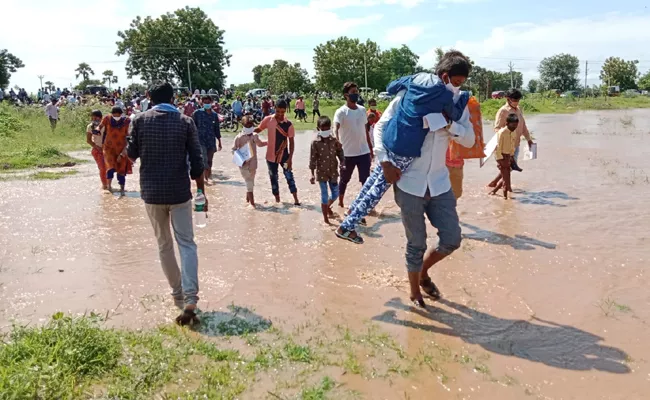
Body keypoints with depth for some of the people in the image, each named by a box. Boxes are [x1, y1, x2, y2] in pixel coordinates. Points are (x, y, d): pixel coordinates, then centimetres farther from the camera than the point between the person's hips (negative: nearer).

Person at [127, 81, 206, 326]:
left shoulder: (140, 120, -1)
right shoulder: (185, 122, -3)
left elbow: (131, 154, 7)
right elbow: (197, 163, -5)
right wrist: (202, 192, 4)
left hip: (152, 193, 1)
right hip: (179, 193, -1)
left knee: (164, 245, 15)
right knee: (186, 244, 2)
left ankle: (178, 294, 24)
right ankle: (190, 300, -12)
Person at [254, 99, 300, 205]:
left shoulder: (288, 124, -11)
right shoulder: (268, 120, -8)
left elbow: (291, 142, -7)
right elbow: (259, 129, 8)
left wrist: (290, 158, -12)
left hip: (284, 155, -1)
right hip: (271, 155, 2)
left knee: (289, 176, 4)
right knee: (273, 177, 12)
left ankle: (296, 199, 13)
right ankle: (277, 199, 27)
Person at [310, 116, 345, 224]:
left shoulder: (334, 141, -1)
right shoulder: (315, 142, -10)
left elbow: (340, 153, 6)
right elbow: (312, 159, -9)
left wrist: (342, 163, -13)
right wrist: (312, 174, -12)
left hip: (333, 172, 4)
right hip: (321, 173, -4)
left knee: (335, 193, 14)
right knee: (324, 195, 1)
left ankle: (328, 206, 44)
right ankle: (325, 217, 14)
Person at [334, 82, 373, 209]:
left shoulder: (362, 110, 7)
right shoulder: (341, 112, -12)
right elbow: (335, 129, -27)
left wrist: (371, 148, 18)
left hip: (364, 152, 4)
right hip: (348, 153, -4)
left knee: (366, 180, 2)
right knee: (345, 179, 13)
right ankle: (340, 203, 30)